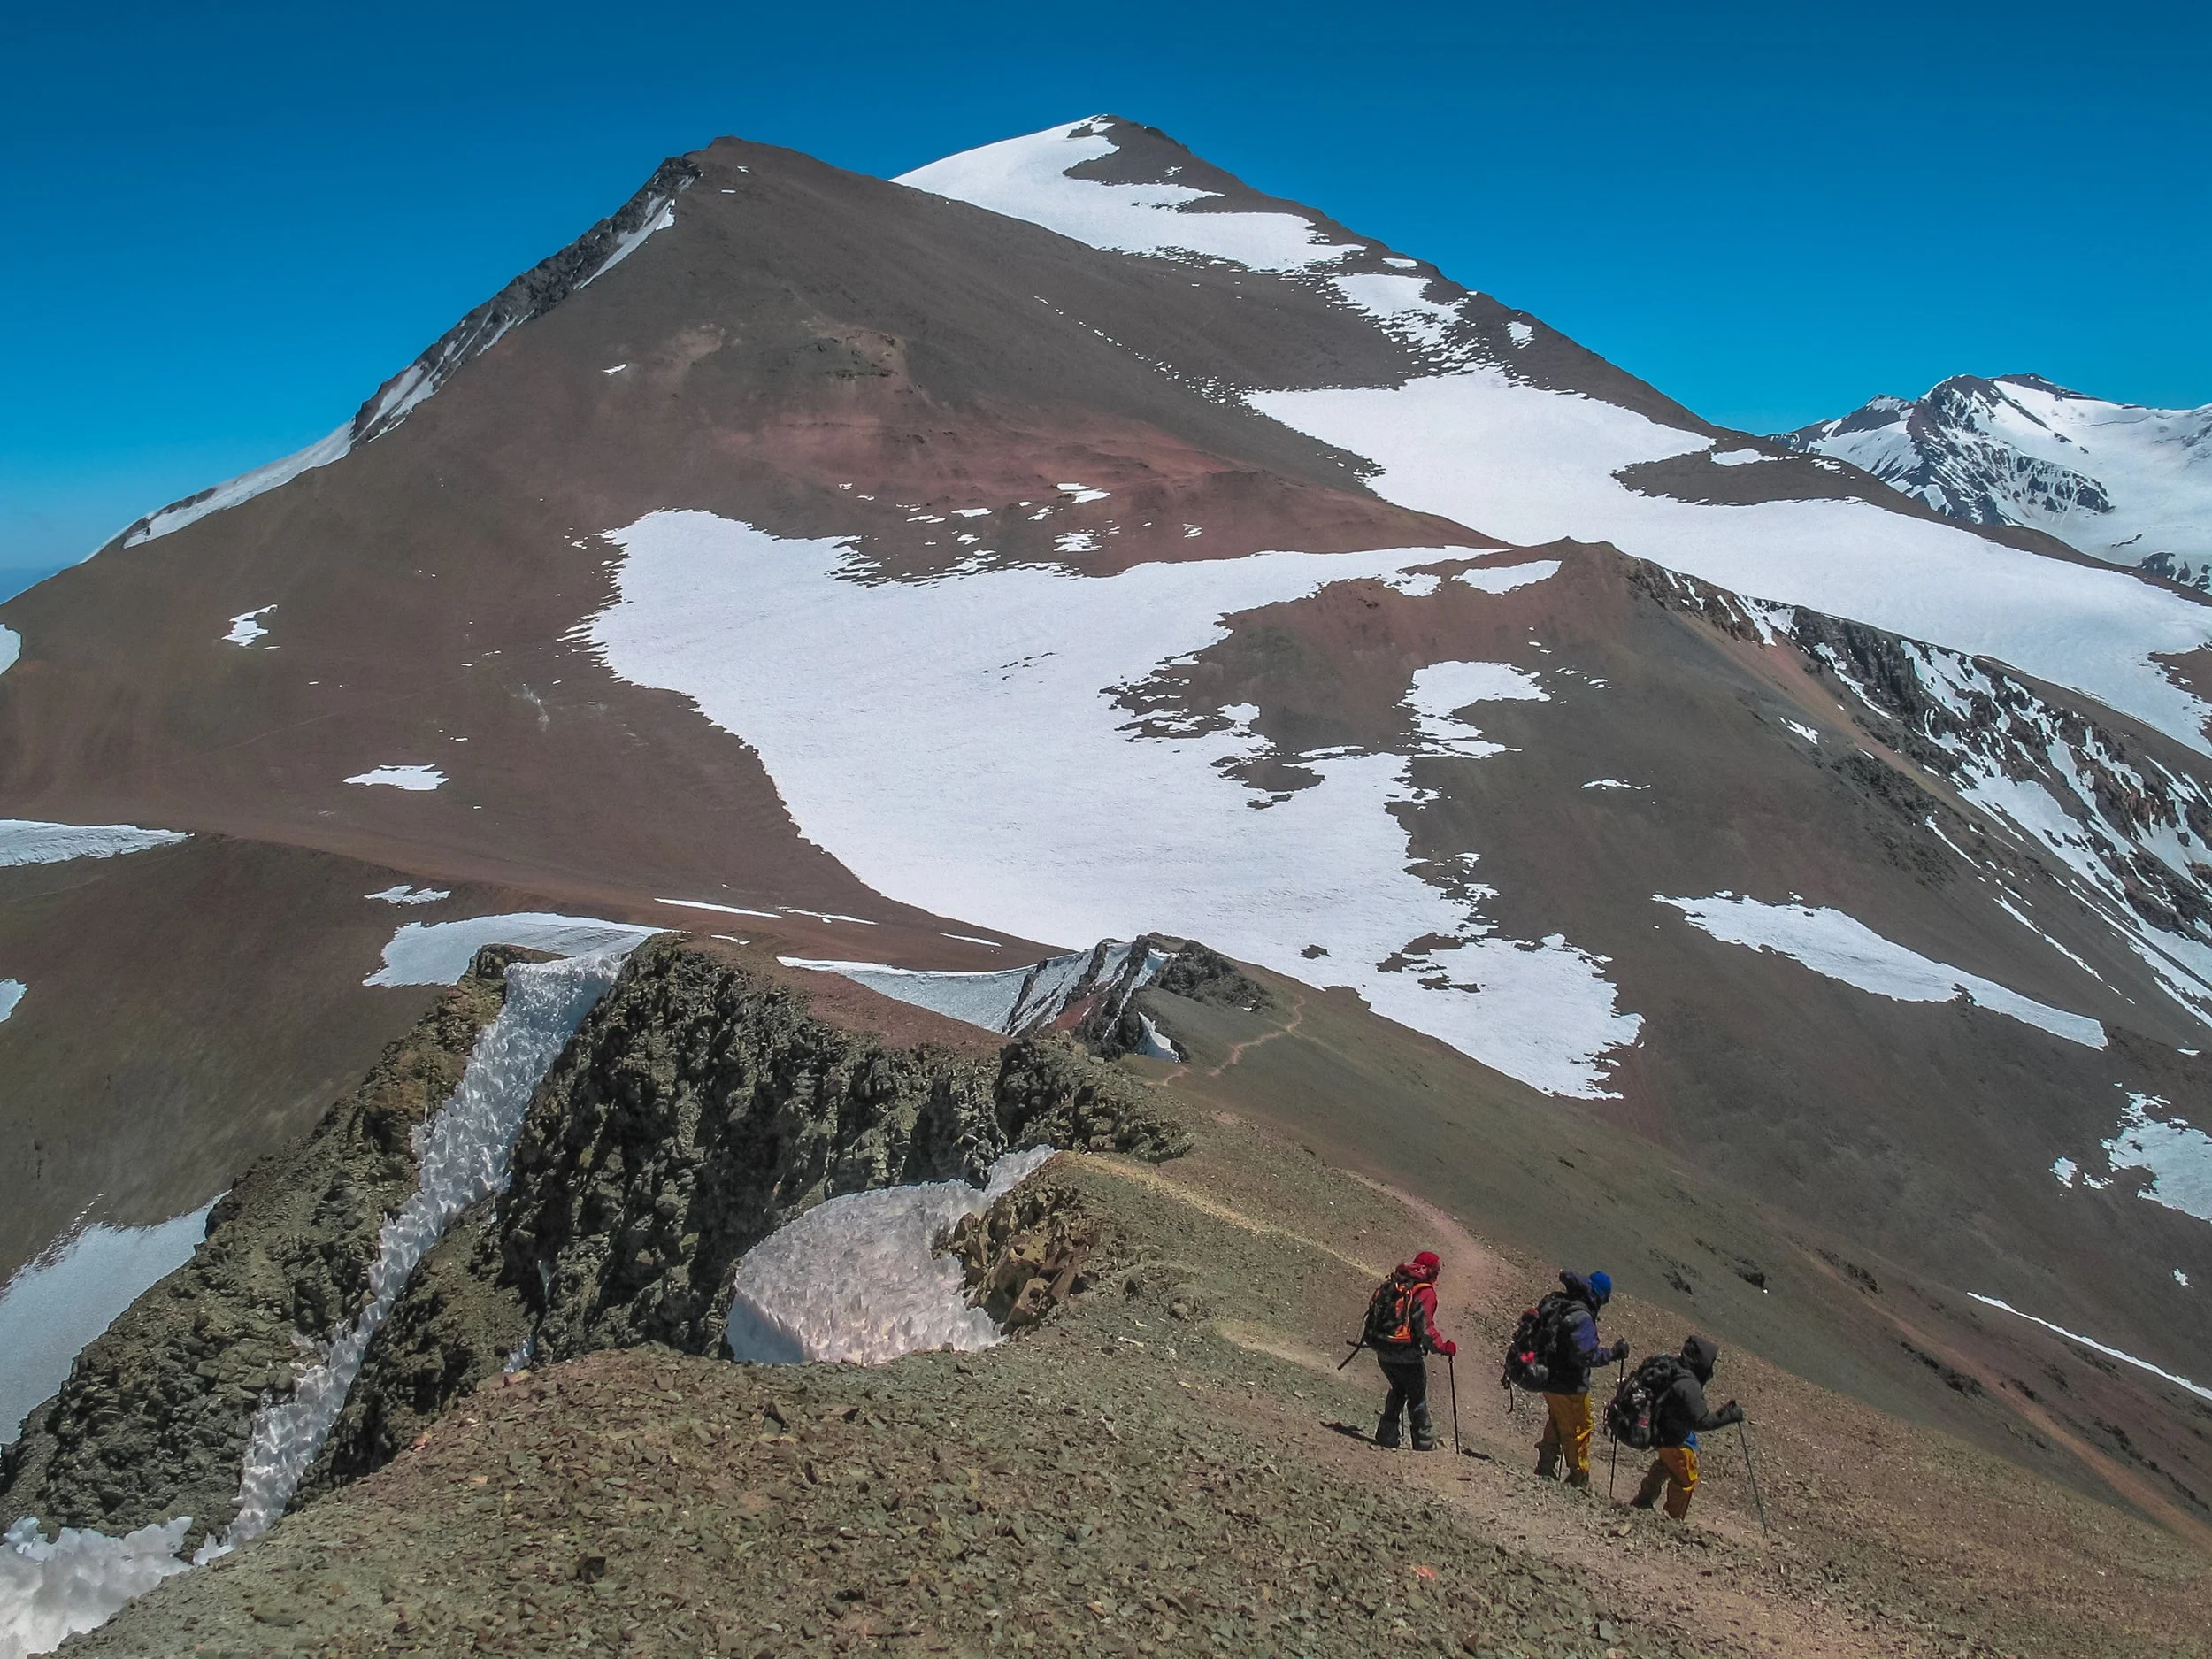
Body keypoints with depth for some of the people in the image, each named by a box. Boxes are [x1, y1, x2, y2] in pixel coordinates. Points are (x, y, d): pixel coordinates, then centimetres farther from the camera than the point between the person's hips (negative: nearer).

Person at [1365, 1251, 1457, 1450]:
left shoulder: (1391, 1284, 8)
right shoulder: (1425, 1292, -13)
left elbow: (1373, 1308, 14)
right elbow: (1425, 1327, -21)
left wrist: (1371, 1339, 27)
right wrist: (1443, 1347, -11)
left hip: (1383, 1353, 6)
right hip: (1407, 1356, -6)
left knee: (1398, 1391, 27)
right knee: (1417, 1397, 12)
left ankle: (1386, 1436, 26)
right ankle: (1424, 1443, 19)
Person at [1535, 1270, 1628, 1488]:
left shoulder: (1559, 1308, 5)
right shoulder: (1582, 1318, -23)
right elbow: (1584, 1354, -28)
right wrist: (1613, 1353, -18)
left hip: (1551, 1382, 8)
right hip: (1570, 1388, -8)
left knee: (1554, 1430, 22)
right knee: (1578, 1434, 8)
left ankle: (1544, 1474, 32)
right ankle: (1579, 1481, 18)